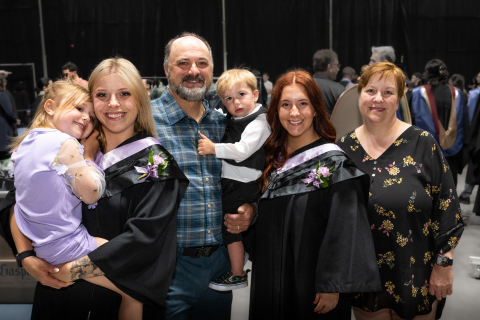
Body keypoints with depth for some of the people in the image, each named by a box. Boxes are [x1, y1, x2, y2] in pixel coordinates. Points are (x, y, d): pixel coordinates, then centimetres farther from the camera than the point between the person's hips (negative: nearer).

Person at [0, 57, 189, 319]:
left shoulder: (154, 161, -11)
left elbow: (144, 234, -21)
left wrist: (77, 268, -21)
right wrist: (26, 255, -13)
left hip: (123, 294, -3)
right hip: (59, 290, 4)